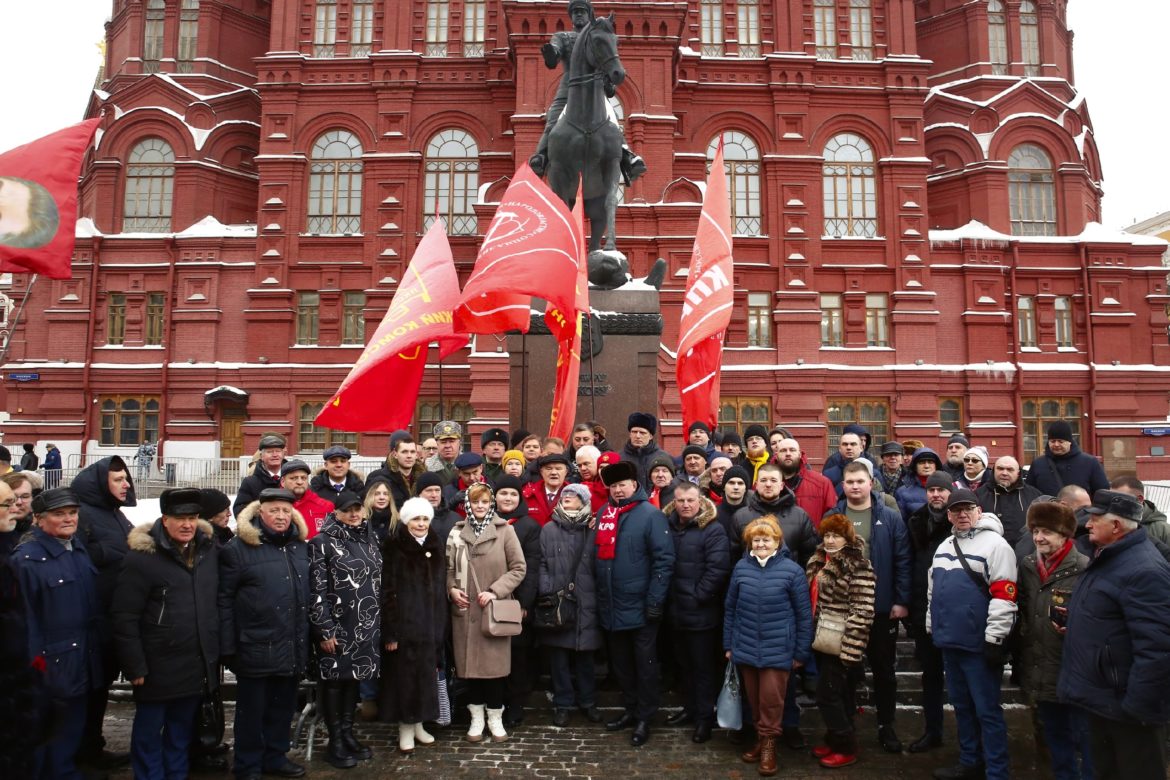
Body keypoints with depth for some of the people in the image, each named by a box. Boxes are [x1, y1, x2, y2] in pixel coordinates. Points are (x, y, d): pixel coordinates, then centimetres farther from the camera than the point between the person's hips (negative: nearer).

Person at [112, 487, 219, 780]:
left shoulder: (209, 549, 2)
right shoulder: (142, 557, -15)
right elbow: (124, 617, -14)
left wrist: (217, 650, 9)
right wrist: (135, 666, -14)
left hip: (199, 665, 5)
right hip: (158, 667, -5)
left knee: (183, 728, 19)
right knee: (149, 730, 12)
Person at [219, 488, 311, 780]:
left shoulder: (301, 546, 8)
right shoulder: (238, 548, -8)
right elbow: (224, 599, -9)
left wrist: (309, 637, 12)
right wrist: (228, 646, -11)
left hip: (293, 647, 5)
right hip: (256, 647, -5)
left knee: (283, 707, 17)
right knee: (252, 709, 9)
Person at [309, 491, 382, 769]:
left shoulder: (370, 540, 10)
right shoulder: (323, 542, -8)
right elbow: (316, 590, -12)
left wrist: (380, 623, 14)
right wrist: (324, 630, -15)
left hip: (367, 626, 5)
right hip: (337, 626, -5)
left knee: (354, 677, 12)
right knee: (334, 679, 3)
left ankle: (348, 733, 24)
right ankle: (335, 742, 14)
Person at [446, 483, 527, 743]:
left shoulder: (504, 530, -2)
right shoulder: (457, 532, 7)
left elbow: (518, 568, -4)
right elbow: (449, 567, 14)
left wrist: (495, 590, -13)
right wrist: (451, 589, -4)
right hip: (465, 609, 2)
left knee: (494, 664, 2)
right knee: (470, 663, 7)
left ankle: (495, 718, 18)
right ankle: (476, 718, 22)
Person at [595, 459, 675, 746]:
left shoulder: (651, 515, -11)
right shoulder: (603, 514, 7)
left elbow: (664, 559, -14)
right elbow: (598, 555, 13)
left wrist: (655, 600, -18)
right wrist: (598, 595, 9)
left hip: (640, 607, -6)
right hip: (611, 606, 6)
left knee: (645, 665, 8)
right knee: (621, 663, 18)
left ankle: (644, 718, 21)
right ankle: (629, 709, 33)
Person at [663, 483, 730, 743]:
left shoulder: (713, 530, -13)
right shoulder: (667, 526, 5)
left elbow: (718, 569, -19)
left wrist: (697, 596, -17)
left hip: (701, 613, -6)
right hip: (676, 611, 6)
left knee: (703, 666, 6)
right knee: (685, 664, 19)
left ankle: (705, 717, 19)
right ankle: (690, 708, 34)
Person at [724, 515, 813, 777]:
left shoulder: (792, 570, -9)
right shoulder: (741, 568, -1)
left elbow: (804, 614, -4)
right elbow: (730, 608, 8)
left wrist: (802, 652, -2)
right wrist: (728, 644, 9)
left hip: (777, 649, -3)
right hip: (746, 647, 3)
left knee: (771, 699, 1)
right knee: (754, 699, 14)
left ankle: (769, 744, 21)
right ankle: (761, 738, 33)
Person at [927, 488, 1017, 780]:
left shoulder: (995, 544, -11)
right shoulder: (944, 547, 14)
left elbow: (1003, 595, -16)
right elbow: (933, 591, 21)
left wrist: (995, 639, -19)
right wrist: (932, 628, 20)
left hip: (979, 643, -8)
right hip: (949, 641, 8)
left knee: (987, 710, 0)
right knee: (961, 705, 18)